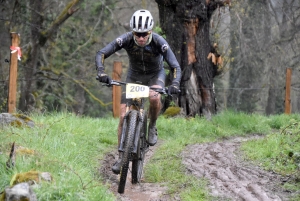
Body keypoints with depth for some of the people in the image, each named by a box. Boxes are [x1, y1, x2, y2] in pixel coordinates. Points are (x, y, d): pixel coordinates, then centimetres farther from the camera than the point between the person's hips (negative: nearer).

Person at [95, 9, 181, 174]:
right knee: (124, 115, -10)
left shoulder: (159, 42, -31)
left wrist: (175, 84, -49)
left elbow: (175, 67, -30)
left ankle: (152, 127, -6)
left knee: (154, 98, -36)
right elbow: (101, 54, -25)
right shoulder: (126, 39, -27)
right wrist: (101, 72, -43)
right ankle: (121, 156, 1)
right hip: (134, 75, 2)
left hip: (155, 75, -2)